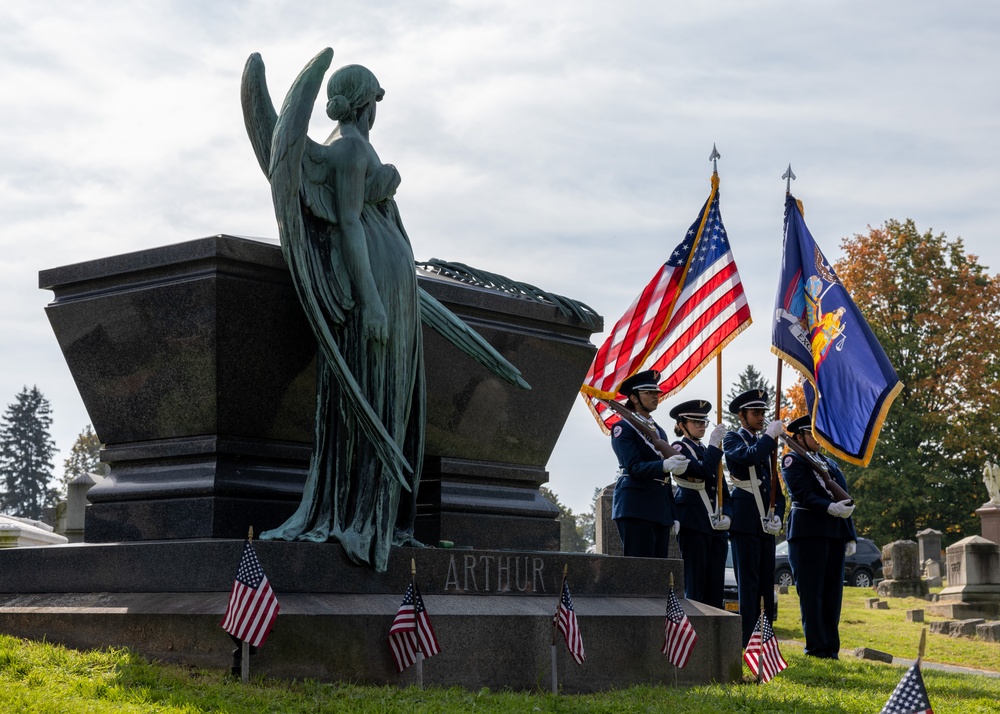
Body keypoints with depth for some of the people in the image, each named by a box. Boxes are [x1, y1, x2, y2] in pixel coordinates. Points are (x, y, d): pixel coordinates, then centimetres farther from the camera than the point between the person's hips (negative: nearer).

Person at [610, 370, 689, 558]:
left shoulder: (659, 431, 21)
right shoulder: (623, 428, -3)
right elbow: (635, 468, -16)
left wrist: (673, 515, 17)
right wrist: (665, 465, -34)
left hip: (660, 511, 7)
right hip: (636, 509, -7)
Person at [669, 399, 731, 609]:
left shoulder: (708, 452, 21)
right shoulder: (679, 448, -1)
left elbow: (722, 489, 20)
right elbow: (702, 472, -18)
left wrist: (726, 515, 3)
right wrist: (715, 443, -13)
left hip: (717, 526, 7)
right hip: (694, 524, -7)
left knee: (715, 584, 4)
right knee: (694, 583, -7)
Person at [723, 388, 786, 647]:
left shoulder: (764, 445, 21)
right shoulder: (732, 439, 2)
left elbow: (777, 490, 20)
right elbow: (748, 457, -22)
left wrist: (777, 516, 5)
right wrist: (771, 435, -15)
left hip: (766, 523, 7)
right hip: (745, 521, -7)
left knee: (766, 583, 6)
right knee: (748, 582, -8)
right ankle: (748, 642, -8)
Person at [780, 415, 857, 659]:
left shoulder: (830, 464, 23)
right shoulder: (793, 460, 1)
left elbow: (845, 502, 20)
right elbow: (803, 495, -13)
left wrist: (851, 536, 13)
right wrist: (830, 508, -26)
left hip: (835, 535, 7)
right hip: (808, 534, -7)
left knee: (832, 593, 6)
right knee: (811, 592, -4)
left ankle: (831, 648, 9)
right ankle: (817, 647, -3)